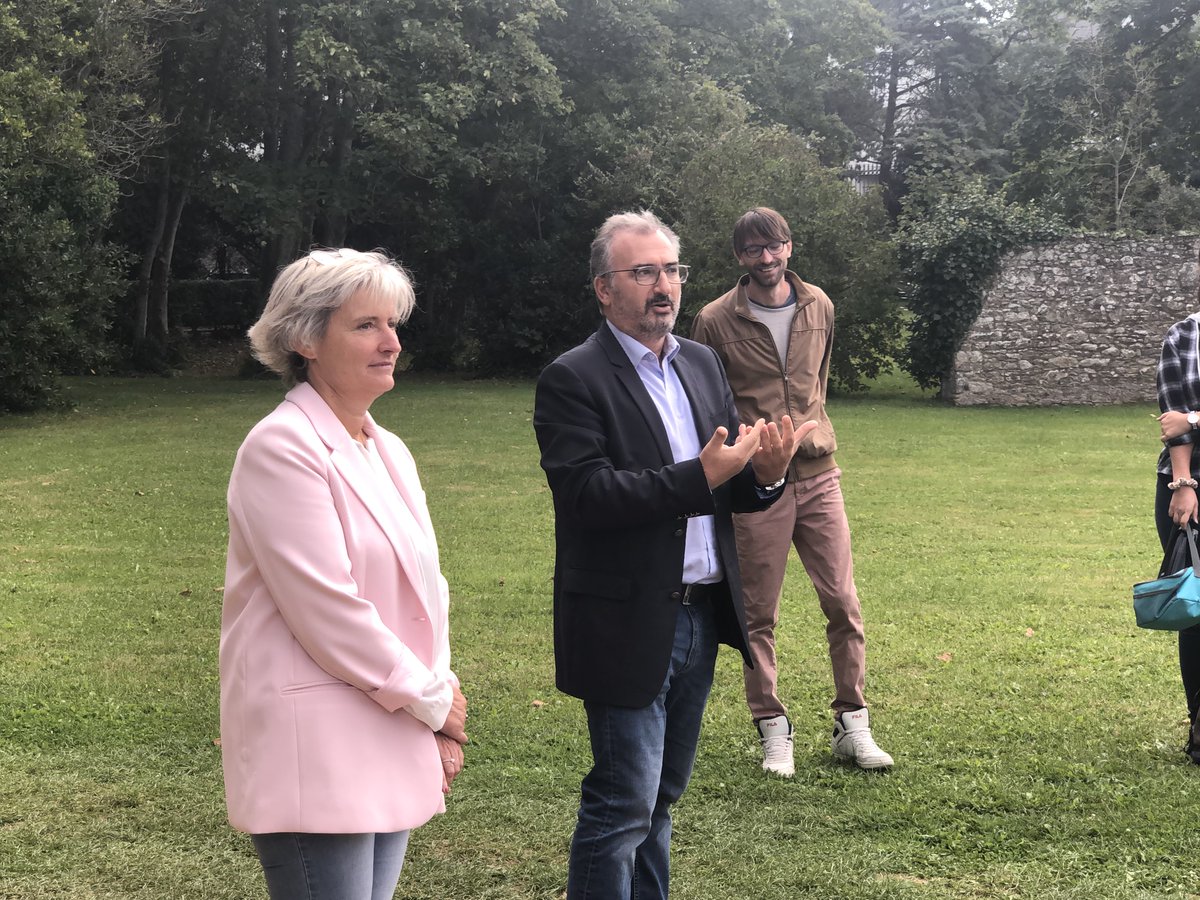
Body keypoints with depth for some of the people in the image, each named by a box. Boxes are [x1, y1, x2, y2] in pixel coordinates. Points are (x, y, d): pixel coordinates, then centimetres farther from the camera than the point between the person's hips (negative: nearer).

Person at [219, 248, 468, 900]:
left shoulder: (388, 451, 13)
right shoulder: (281, 448, -12)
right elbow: (324, 606, -17)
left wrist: (441, 721, 6)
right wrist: (433, 699, -8)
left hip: (393, 743, 8)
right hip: (314, 755, -8)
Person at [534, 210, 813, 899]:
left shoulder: (703, 364, 11)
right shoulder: (573, 379, -11)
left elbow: (733, 491, 11)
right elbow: (588, 493, -22)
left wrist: (764, 474, -12)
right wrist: (701, 476, -28)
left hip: (701, 616, 7)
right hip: (630, 626, -7)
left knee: (662, 795, 18)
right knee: (623, 804, -2)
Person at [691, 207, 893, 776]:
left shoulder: (819, 307, 7)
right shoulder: (716, 321, -5)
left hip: (817, 476, 3)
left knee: (843, 604, 2)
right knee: (759, 616, 3)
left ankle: (852, 724, 14)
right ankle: (773, 732, 14)